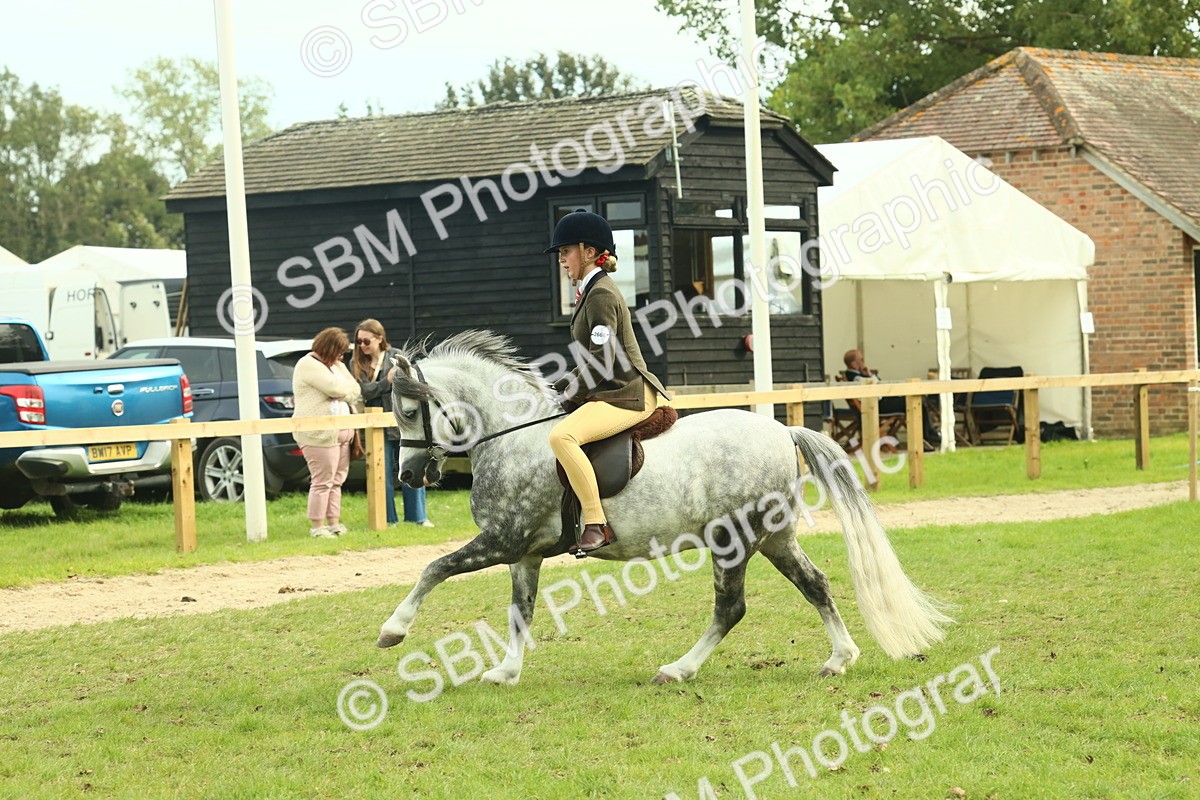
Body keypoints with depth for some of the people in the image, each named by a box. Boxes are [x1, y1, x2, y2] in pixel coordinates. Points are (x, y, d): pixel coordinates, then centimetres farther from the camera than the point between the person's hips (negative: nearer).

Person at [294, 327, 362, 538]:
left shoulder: (332, 366, 21)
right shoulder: (309, 365, -10)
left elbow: (354, 393, 18)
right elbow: (337, 388, -18)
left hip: (340, 433, 9)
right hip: (320, 434, -9)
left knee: (336, 480, 9)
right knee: (323, 481, -9)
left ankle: (334, 522, 15)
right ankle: (317, 527, -4)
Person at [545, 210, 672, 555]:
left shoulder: (600, 294, -13)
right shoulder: (592, 291, 18)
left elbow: (602, 361, -20)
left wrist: (567, 394, -13)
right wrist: (561, 385, 11)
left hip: (626, 396, -11)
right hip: (608, 393, 11)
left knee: (562, 436, -32)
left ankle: (596, 524, -33)